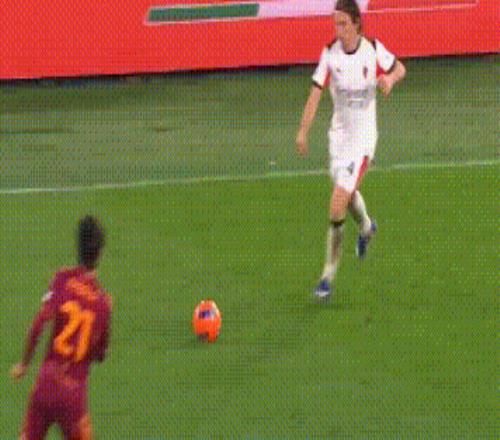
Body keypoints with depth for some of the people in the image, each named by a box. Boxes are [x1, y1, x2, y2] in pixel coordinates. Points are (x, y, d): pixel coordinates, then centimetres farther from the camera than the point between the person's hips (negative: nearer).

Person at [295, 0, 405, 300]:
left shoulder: (374, 50, -12)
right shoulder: (330, 54, -7)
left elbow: (399, 68, 6)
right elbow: (316, 92, -8)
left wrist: (390, 78, -17)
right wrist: (303, 132, -15)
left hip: (363, 135, -4)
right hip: (338, 133, 4)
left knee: (337, 207, -13)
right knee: (348, 194, 22)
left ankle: (329, 275, -6)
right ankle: (366, 227, 59)